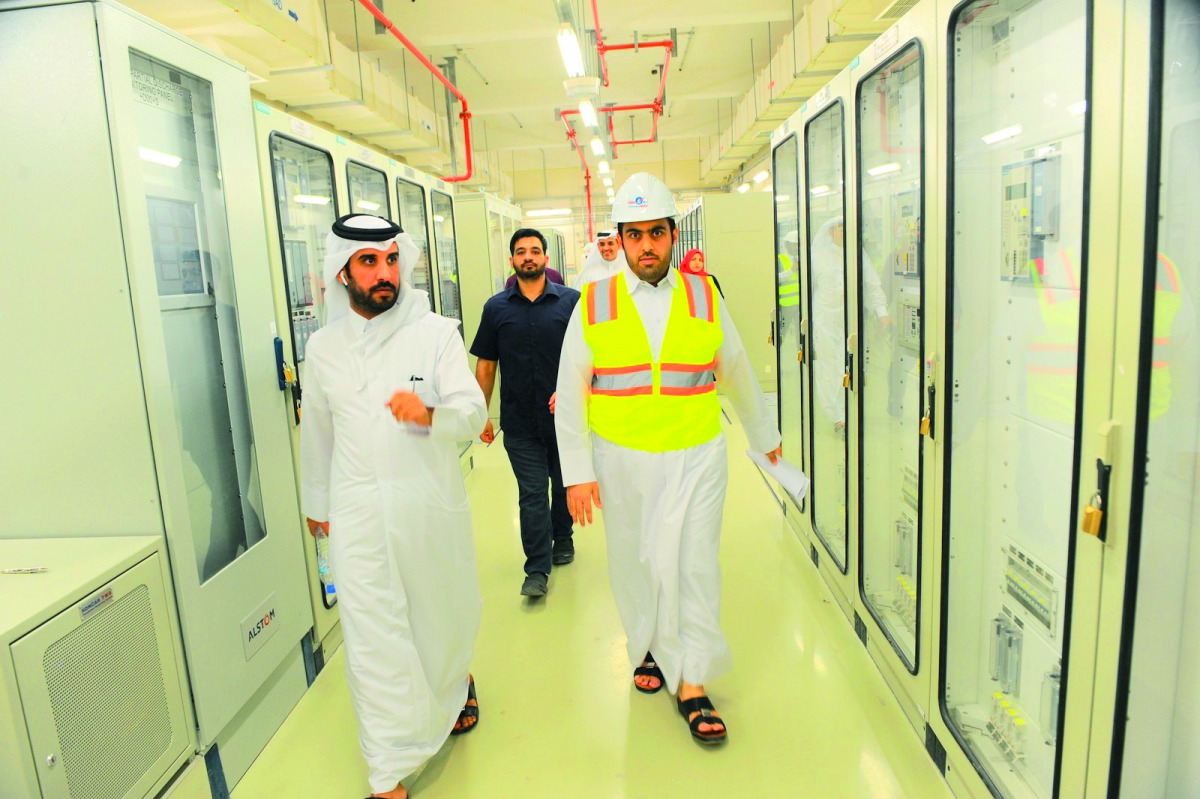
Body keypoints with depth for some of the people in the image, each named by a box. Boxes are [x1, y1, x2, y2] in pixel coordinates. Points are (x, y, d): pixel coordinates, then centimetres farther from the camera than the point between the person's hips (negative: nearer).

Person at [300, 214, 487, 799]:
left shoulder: (436, 333, -5)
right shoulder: (323, 347, 4)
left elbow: (473, 412, -13)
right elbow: (316, 433, 15)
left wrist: (429, 413, -34)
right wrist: (316, 502, 23)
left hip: (432, 503, -1)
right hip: (358, 512, 1)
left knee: (442, 612, 16)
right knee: (373, 637, 1)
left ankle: (456, 685, 49)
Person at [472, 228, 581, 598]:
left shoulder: (571, 301, -1)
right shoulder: (496, 308, 3)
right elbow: (485, 365, 6)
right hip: (519, 421, 0)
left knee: (564, 484, 16)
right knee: (531, 494, 1)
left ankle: (562, 538, 39)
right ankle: (537, 569, 8)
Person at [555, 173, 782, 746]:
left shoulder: (706, 298, 3)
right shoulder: (593, 305, 0)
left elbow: (738, 375, 16)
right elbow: (570, 394, 1)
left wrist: (764, 436, 25)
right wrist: (577, 472, -3)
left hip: (695, 456, 0)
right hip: (622, 460, 0)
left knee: (693, 564, -2)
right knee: (634, 563, 11)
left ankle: (691, 684, 13)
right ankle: (649, 647, 37)